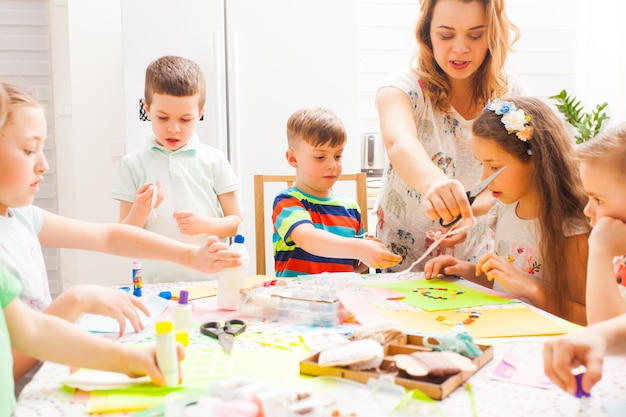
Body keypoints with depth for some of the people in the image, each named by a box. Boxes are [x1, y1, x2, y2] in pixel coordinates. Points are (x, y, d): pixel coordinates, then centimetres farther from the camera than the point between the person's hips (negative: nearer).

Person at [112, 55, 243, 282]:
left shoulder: (214, 161, 6)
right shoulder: (133, 164, 5)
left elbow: (235, 222, 8)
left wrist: (205, 224, -10)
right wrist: (141, 209, -12)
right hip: (154, 281, 0)